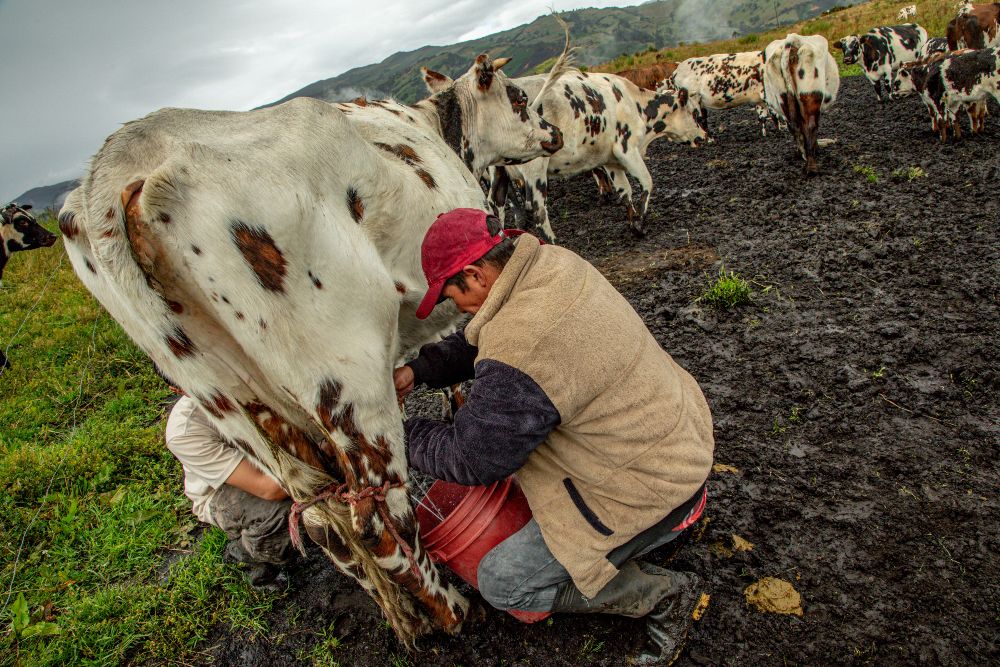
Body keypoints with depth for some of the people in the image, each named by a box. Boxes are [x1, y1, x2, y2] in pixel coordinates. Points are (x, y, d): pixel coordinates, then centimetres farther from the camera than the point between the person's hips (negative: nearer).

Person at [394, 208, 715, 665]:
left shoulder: (519, 353, -31)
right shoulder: (553, 263, -3)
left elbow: (472, 460, -17)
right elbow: (478, 343, 13)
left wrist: (401, 434, -2)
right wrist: (419, 369, 3)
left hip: (655, 489, -9)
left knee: (502, 584, 0)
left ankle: (665, 595, 8)